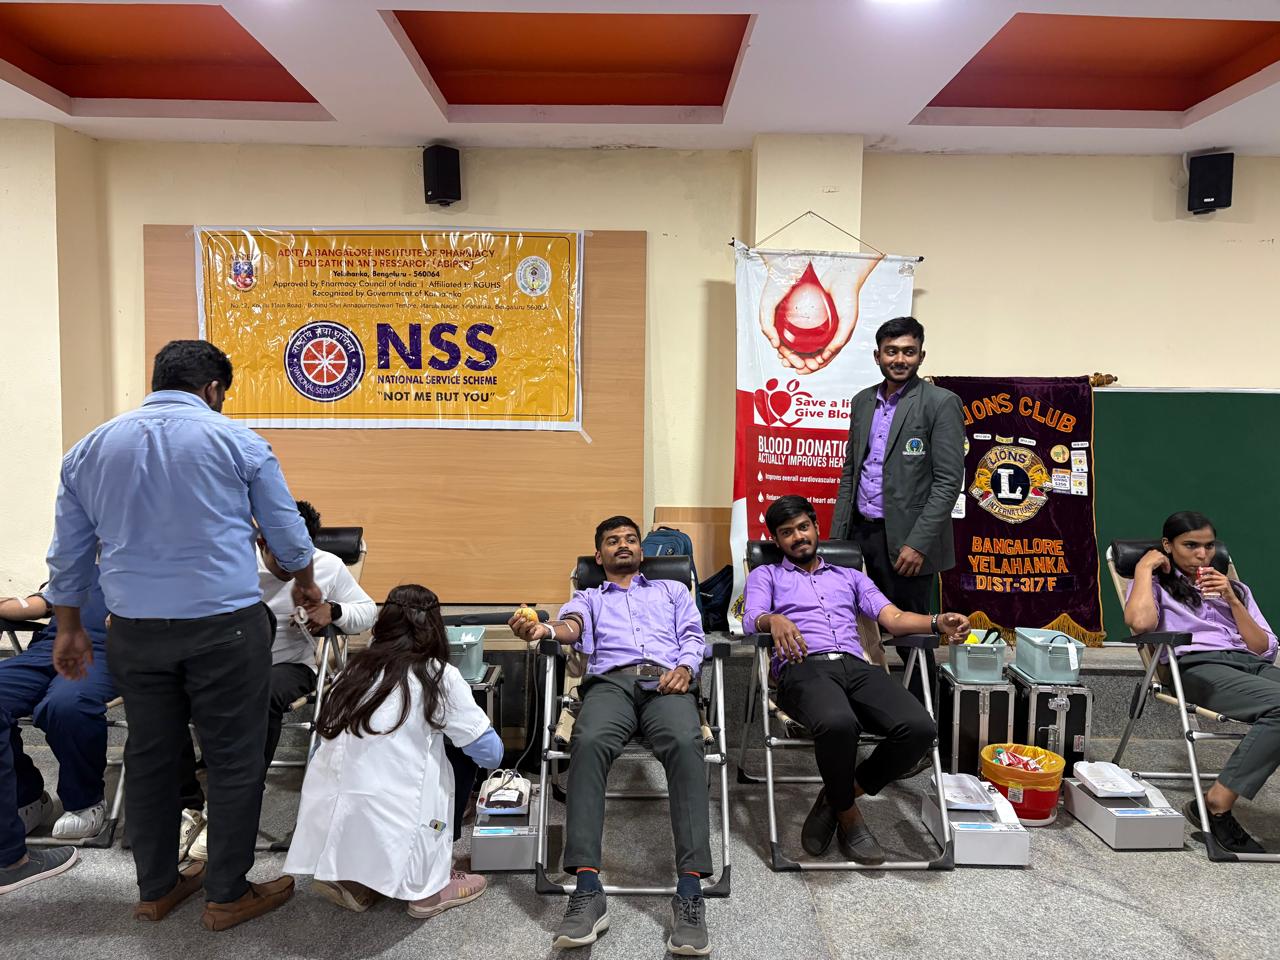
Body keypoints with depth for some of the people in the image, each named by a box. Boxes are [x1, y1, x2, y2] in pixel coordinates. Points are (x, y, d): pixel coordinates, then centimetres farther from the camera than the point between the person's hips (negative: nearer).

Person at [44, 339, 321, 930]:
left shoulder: (90, 450, 8)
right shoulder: (236, 441, -3)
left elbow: (68, 552, 13)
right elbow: (286, 530, 4)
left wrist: (69, 628, 24)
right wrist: (305, 585, 22)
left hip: (135, 631, 5)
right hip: (224, 624, -4)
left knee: (149, 758, 16)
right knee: (233, 760, 7)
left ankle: (157, 888, 31)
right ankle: (227, 896, 17)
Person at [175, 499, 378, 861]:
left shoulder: (329, 567, 0)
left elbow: (368, 611, 7)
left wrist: (333, 611, -13)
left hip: (290, 665, -1)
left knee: (264, 696, -38)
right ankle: (188, 806, -12)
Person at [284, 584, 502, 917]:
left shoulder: (354, 670, 11)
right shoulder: (439, 677, 0)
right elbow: (491, 754, 5)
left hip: (327, 831, 5)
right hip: (386, 833, -5)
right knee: (459, 757, 15)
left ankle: (347, 877, 17)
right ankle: (428, 888, 19)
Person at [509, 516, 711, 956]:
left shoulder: (672, 590, 34)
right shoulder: (588, 598, 31)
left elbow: (694, 635, 19)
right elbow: (573, 625, 6)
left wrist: (684, 667, -6)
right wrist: (546, 629, -20)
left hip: (667, 681, 0)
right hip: (610, 681, 0)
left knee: (685, 744, -35)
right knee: (588, 743, -36)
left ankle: (690, 891, -38)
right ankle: (587, 891, -38)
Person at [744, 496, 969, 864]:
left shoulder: (851, 576, 32)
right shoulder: (765, 575, 24)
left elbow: (893, 619, 17)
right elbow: (752, 618, 3)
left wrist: (937, 622, -5)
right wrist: (774, 620, -22)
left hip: (857, 666, 4)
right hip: (803, 668, -4)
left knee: (919, 728, -26)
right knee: (838, 724, -39)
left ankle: (837, 797, -3)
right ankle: (848, 814, -7)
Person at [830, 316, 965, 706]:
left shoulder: (941, 403, -5)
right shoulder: (863, 401, 13)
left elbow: (949, 481, -10)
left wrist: (918, 543, -17)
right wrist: (837, 535, 11)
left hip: (905, 541, -5)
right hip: (861, 534, 5)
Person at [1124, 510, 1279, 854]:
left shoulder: (1236, 588, 31)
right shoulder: (1158, 584, 17)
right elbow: (1140, 621, -9)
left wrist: (1232, 600, 9)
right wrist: (1144, 568, 3)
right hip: (1199, 667, -5)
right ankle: (1216, 805, -24)